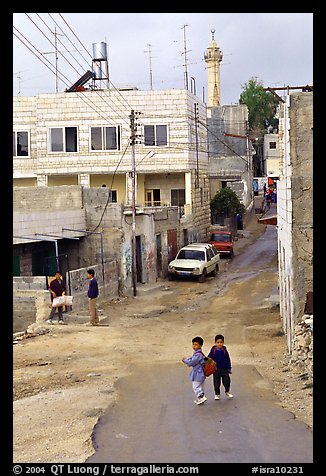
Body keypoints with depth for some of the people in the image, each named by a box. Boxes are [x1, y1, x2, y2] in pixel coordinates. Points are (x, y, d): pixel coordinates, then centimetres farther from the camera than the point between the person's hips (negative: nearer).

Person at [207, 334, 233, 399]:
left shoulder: (224, 350, -4)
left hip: (224, 369, 1)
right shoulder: (213, 350, -7)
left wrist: (229, 368, 4)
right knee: (216, 383, 5)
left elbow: (228, 360, 4)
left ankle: (227, 392, 24)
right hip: (216, 369, -1)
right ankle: (217, 394, 20)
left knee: (226, 381, 0)